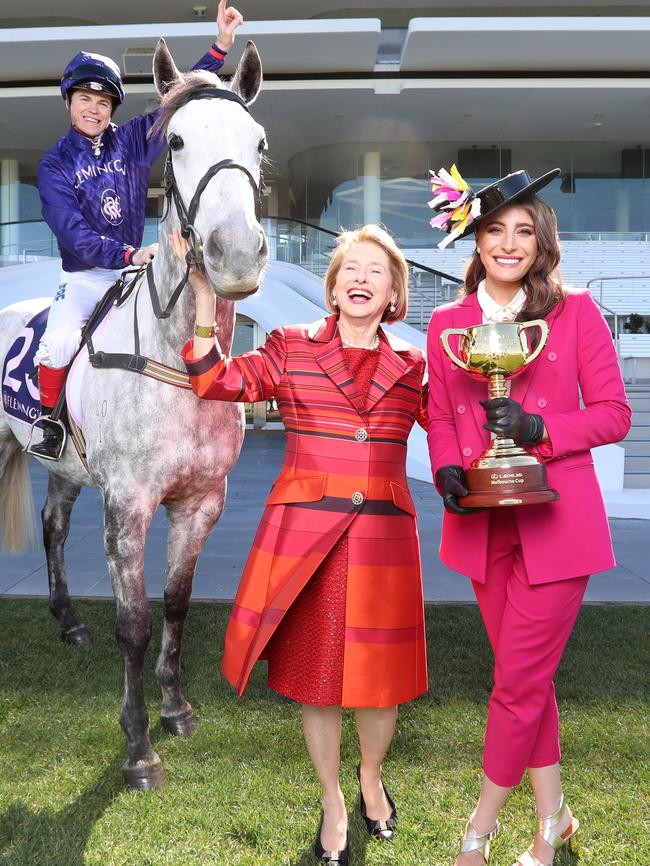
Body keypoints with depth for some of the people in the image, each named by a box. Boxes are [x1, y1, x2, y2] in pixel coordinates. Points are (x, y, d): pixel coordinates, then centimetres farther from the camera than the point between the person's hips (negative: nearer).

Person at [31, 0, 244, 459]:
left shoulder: (132, 141, 6)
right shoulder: (54, 164, -1)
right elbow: (73, 234, -14)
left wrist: (222, 45, -7)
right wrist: (129, 254, -27)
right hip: (84, 278, -3)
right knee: (60, 341, -28)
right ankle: (50, 421, -1)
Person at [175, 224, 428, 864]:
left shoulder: (411, 367, 9)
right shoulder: (291, 347, 4)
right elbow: (220, 382, -7)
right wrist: (205, 308, -16)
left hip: (383, 534, 2)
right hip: (304, 530, -1)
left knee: (381, 672, 9)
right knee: (316, 670, 8)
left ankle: (371, 778, 41)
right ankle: (333, 803, 32)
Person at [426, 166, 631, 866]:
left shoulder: (575, 312, -1)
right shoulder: (447, 322, 7)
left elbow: (614, 414, -2)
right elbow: (440, 416, 10)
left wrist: (537, 428, -17)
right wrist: (447, 471, -9)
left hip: (554, 520, -3)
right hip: (484, 524, 4)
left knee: (518, 682, 0)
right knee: (526, 677, 15)